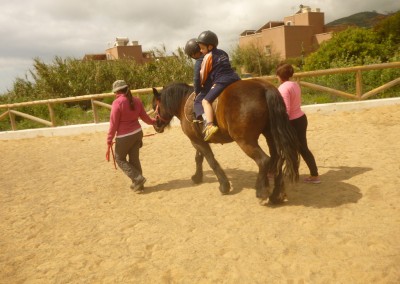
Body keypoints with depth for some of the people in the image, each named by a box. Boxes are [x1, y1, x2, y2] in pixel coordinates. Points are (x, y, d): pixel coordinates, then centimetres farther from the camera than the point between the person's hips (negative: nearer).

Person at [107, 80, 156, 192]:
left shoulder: (117, 103, -17)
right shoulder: (137, 101, 2)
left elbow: (113, 124, -15)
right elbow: (145, 117, 13)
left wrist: (109, 139, -6)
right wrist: (154, 121, 34)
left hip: (124, 137, -6)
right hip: (137, 133, 7)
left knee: (120, 159, 13)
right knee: (134, 159, 17)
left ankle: (138, 179, 4)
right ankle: (138, 184, 24)